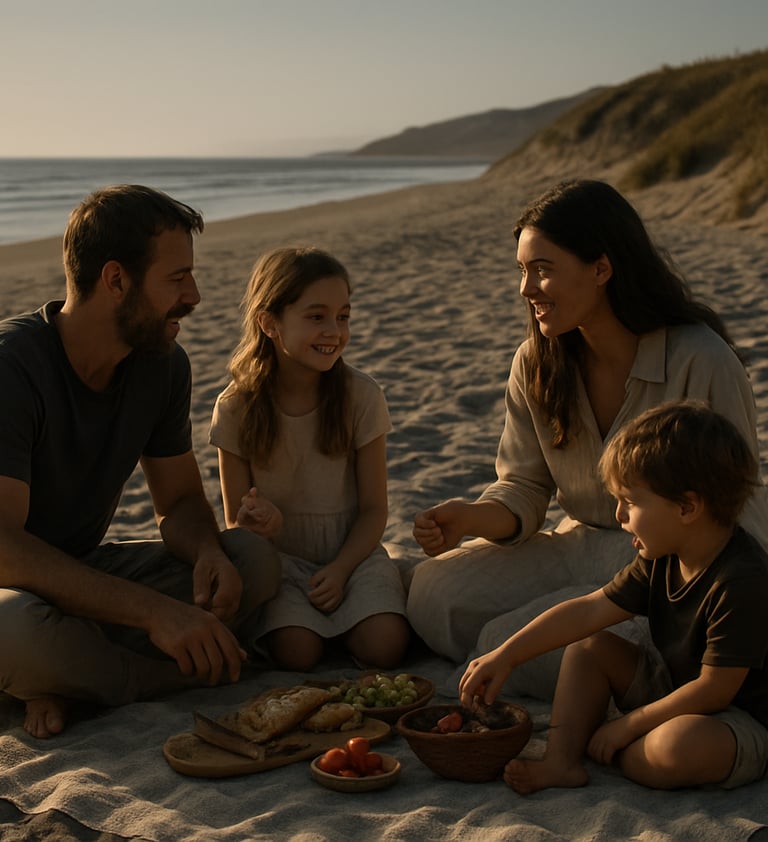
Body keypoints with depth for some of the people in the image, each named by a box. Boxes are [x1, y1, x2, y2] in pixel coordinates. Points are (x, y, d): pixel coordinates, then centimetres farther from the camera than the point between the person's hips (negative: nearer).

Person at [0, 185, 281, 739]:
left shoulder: (162, 363, -3)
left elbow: (180, 502, 6)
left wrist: (208, 552, -19)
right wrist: (153, 610, -39)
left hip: (87, 572, 7)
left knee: (254, 560, -14)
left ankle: (66, 678, -13)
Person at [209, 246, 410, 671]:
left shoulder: (361, 396, -9)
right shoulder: (237, 408, -11)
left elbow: (374, 508, -4)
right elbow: (236, 520, -2)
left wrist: (340, 570, -19)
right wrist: (255, 523, -27)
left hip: (351, 551, 1)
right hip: (280, 556, -1)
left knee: (384, 647, -23)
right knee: (296, 653, -26)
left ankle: (340, 616, 8)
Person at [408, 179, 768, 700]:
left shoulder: (702, 362, -20)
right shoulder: (536, 364, -1)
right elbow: (524, 489, 3)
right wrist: (470, 518, -19)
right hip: (583, 550, 7)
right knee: (432, 592, -11)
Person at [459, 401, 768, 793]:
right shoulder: (662, 559, -3)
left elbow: (714, 689, -27)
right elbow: (590, 611, 0)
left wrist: (629, 724, -20)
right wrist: (505, 656, -4)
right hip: (678, 691, 8)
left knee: (680, 745, -38)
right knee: (588, 647, 5)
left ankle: (601, 751, -6)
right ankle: (562, 759, -10)